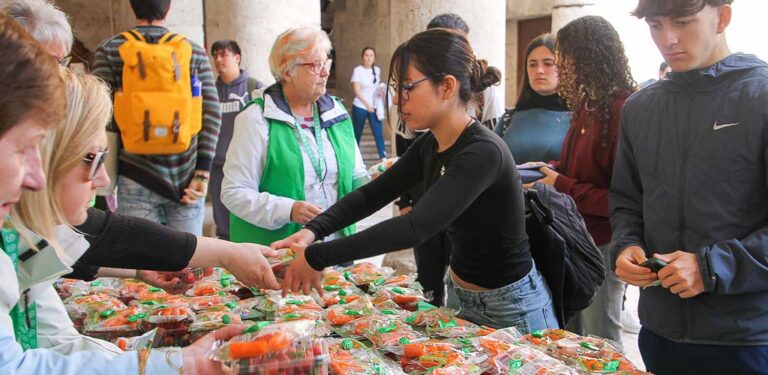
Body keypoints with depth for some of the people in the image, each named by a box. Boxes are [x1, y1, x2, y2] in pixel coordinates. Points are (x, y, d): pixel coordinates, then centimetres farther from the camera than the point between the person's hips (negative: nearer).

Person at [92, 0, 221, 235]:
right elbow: (212, 114, -3)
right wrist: (202, 173, -4)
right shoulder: (194, 52, 5)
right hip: (185, 178, 1)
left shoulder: (109, 51, 1)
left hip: (136, 179, -1)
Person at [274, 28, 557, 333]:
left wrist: (317, 257, -38)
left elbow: (417, 227, -38)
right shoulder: (429, 145, -2)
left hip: (511, 307, -7)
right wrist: (311, 231, -15)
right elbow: (372, 194, 1)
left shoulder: (483, 152, -29)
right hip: (458, 294, 7)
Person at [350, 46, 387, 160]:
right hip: (360, 107, -3)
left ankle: (383, 157, -7)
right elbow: (357, 90, -15)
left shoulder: (377, 70, 6)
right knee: (357, 134, 6)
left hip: (374, 107, 3)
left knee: (379, 133, -6)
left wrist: (382, 90, -3)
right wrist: (366, 104, -26)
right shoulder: (358, 70, -8)